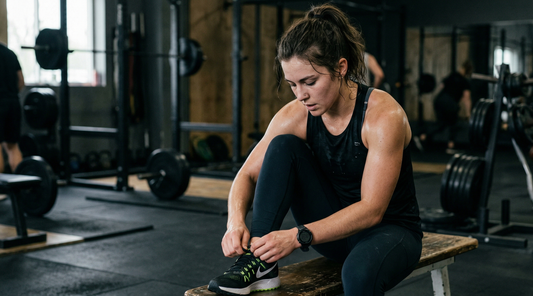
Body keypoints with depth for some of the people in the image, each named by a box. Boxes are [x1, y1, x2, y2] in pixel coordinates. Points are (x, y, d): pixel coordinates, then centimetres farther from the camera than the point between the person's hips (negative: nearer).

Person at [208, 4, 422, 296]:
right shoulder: (295, 115, -11)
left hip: (388, 228, -5)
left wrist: (298, 236, -38)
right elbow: (248, 175, -5)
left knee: (361, 271, -41)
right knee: (283, 146, -17)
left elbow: (372, 210, -28)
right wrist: (236, 220, -26)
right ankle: (260, 263, -19)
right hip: (336, 223, 5)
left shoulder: (382, 115, -25)